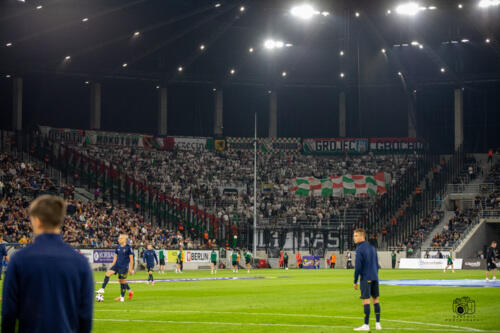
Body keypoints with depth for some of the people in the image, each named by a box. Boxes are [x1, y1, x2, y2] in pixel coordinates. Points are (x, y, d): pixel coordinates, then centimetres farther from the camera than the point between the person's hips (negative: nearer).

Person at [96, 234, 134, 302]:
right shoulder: (118, 247, 8)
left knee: (122, 281, -1)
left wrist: (131, 269, -8)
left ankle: (122, 297, 11)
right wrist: (112, 265, 15)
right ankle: (102, 289, -11)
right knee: (108, 273, -14)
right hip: (117, 265, 5)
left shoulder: (128, 248, -8)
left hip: (124, 267, -5)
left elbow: (131, 258, -6)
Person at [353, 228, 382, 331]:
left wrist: (355, 281, -7)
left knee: (365, 301, -6)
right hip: (375, 278, 7)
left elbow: (358, 267, -14)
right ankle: (378, 324, 13)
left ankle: (366, 325, -6)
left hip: (365, 279, -7)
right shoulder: (372, 247, 12)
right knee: (375, 299, 12)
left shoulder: (359, 249, -11)